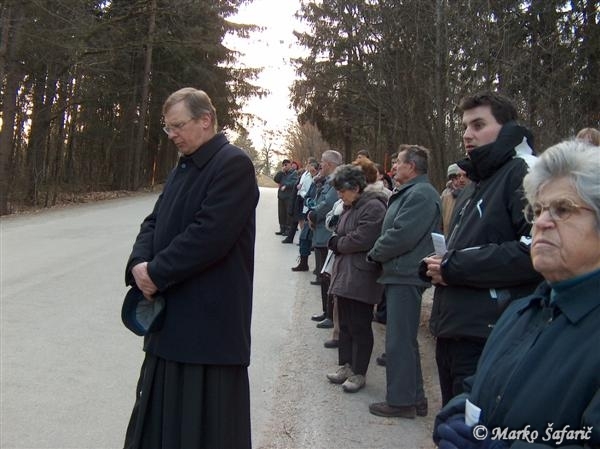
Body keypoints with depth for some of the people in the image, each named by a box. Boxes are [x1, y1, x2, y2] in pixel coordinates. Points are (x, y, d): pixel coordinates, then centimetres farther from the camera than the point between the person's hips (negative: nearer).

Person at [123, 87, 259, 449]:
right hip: (172, 316, 9)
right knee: (160, 418, 16)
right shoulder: (184, 167, 16)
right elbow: (155, 222, 14)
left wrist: (156, 273, -14)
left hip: (210, 320, -9)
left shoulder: (234, 164, -13)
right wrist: (140, 263, -6)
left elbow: (209, 235, -23)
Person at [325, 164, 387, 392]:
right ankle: (345, 366, 27)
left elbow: (362, 239, -22)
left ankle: (358, 373, 12)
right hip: (344, 274, 9)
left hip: (361, 277, -9)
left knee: (359, 327, 1)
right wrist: (336, 242, -1)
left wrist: (337, 243, -7)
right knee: (345, 324, 15)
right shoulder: (349, 207, 15)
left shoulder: (373, 207, -14)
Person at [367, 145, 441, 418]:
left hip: (405, 276, -11)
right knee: (404, 339, 16)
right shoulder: (410, 192, 19)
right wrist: (381, 253, 8)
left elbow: (401, 235, -23)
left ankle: (401, 401, 7)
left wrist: (375, 253, -9)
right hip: (401, 274, 11)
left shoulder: (420, 194, -16)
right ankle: (414, 397, 26)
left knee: (399, 340, -3)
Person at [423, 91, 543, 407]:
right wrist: (435, 265, 4)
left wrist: (454, 266, -17)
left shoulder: (525, 173, -10)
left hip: (489, 338, -9)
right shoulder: (475, 184, 20)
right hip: (452, 333, 9)